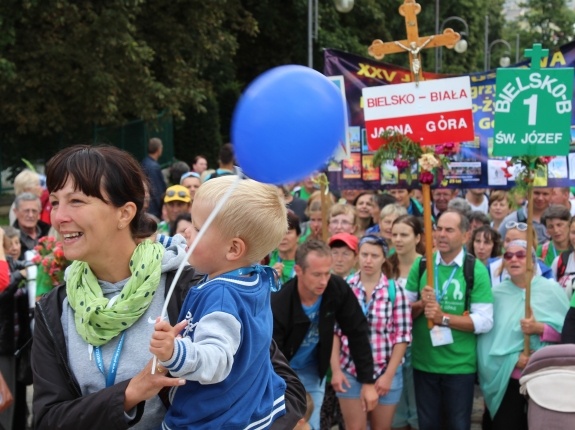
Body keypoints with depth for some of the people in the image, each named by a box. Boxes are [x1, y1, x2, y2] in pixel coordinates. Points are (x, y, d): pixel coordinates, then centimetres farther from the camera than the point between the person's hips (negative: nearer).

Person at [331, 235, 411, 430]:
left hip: (385, 373, 0)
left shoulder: (395, 291, -4)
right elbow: (334, 331, 0)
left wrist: (388, 375, -8)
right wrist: (335, 370, -6)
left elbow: (402, 336, -4)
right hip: (350, 372, 0)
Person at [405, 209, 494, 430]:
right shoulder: (421, 264, 1)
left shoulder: (476, 270, -9)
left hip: (460, 365, -3)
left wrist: (443, 317, -20)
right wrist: (421, 304, -16)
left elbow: (485, 321, -13)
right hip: (423, 362, 3)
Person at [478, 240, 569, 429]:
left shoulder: (550, 289, 2)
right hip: (505, 379, 1)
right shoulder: (496, 293, 4)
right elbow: (487, 336, -2)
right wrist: (513, 359, -16)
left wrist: (539, 328, -17)